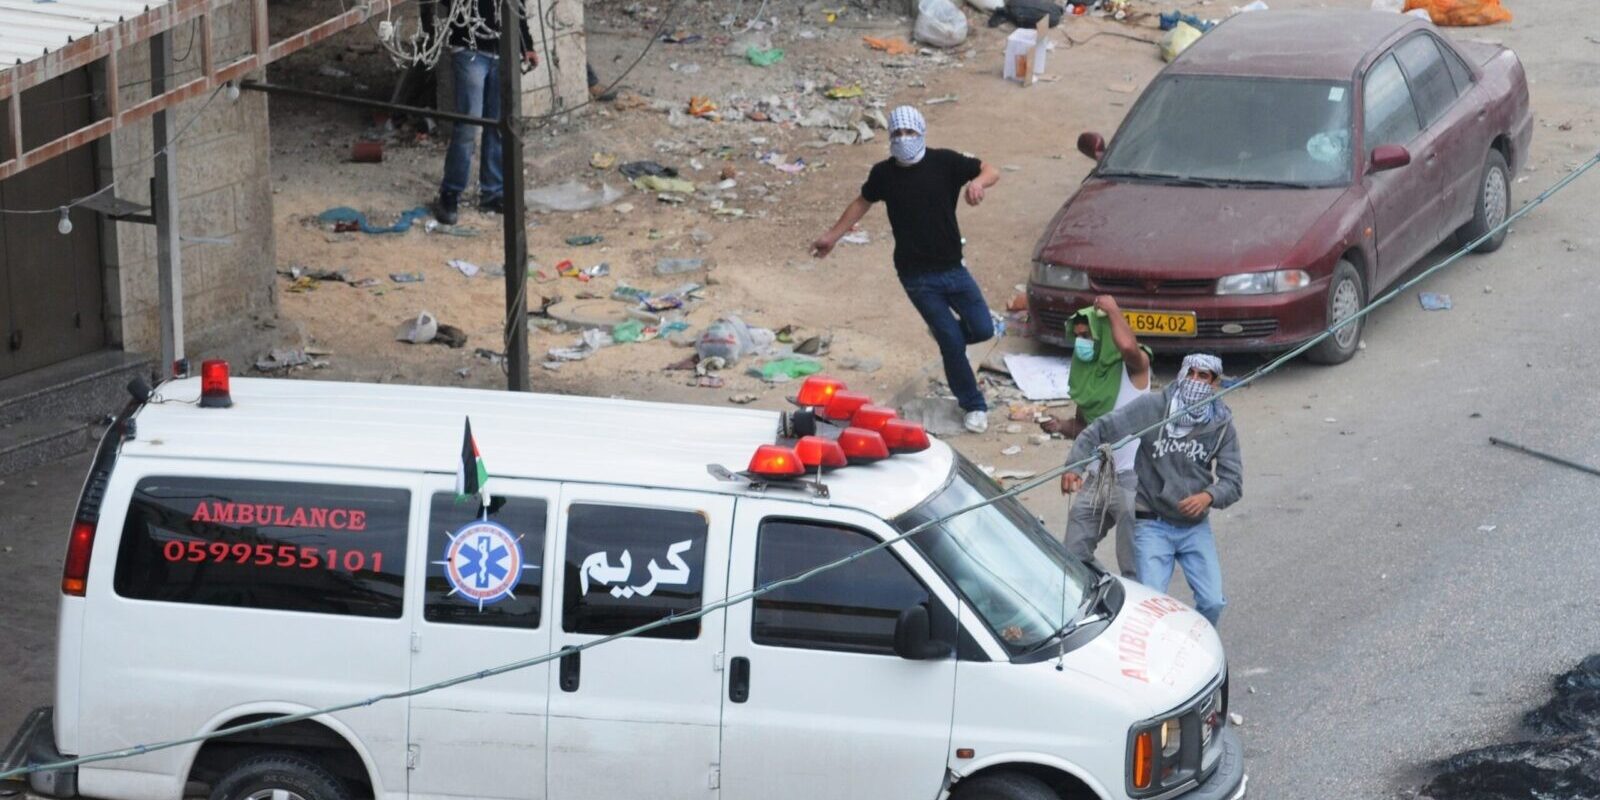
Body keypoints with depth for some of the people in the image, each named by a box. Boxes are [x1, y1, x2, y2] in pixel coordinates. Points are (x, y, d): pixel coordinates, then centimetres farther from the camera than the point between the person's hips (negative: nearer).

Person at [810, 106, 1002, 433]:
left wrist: (978, 182, -28)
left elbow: (992, 172, -4)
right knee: (952, 341, -2)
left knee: (983, 329, 0)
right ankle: (973, 406, 15)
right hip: (917, 276, -1)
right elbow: (862, 202, 15)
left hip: (952, 268, 1)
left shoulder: (944, 162, -6)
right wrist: (832, 236, 18)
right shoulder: (884, 173, -3)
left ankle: (946, 336, 34)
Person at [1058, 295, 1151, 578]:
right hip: (1096, 479, 8)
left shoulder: (1133, 367, -9)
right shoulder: (1086, 373, 12)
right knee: (1073, 560, 10)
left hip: (1131, 480, -8)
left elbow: (1128, 346, -36)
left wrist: (1113, 310, -19)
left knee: (1133, 567, -4)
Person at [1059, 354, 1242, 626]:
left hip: (1195, 526, 2)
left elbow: (1233, 482, -5)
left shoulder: (1222, 426, -2)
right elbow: (1101, 429, -9)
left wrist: (1209, 497, -27)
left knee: (1212, 603, -5)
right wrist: (1075, 465, -24)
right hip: (1152, 524, -2)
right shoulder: (1153, 407, -10)